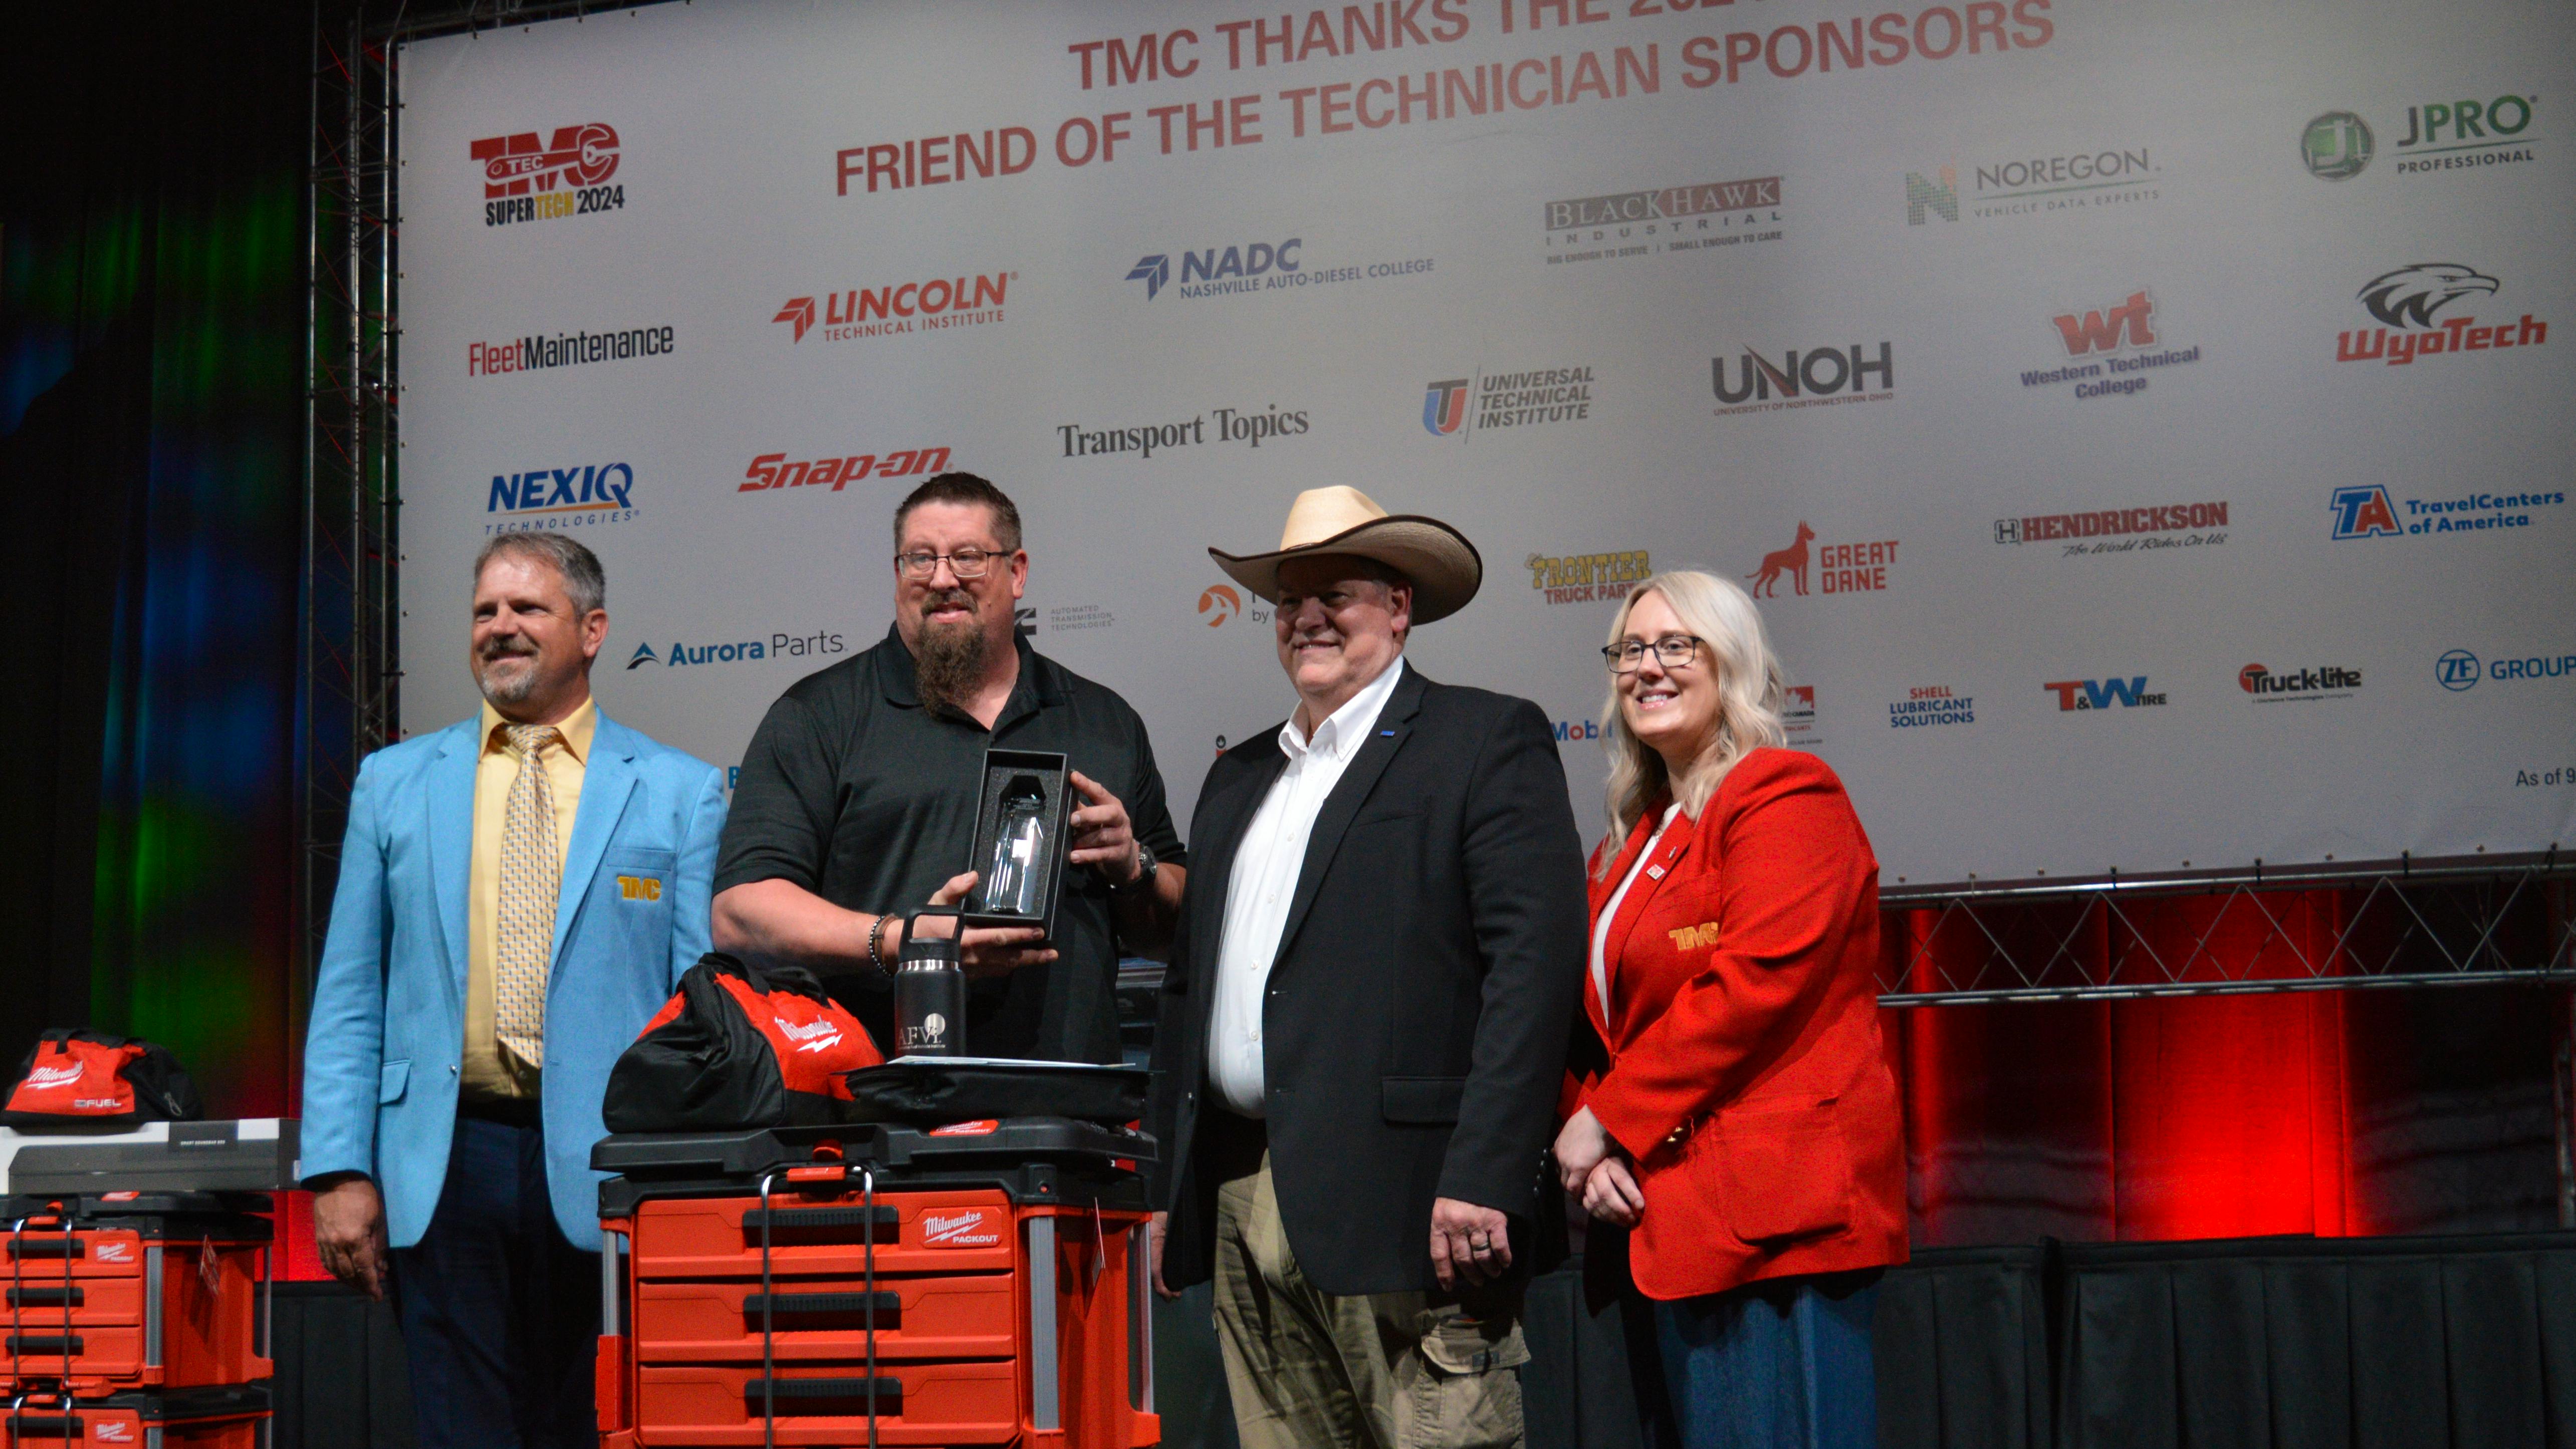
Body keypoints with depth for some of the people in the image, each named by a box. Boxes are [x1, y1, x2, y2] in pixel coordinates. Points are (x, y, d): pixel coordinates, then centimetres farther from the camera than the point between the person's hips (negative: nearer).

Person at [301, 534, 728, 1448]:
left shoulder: (678, 792, 6)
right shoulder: (394, 783, 13)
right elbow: (349, 996, 11)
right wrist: (339, 1170, 1)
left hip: (605, 1172, -1)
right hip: (443, 1166, 2)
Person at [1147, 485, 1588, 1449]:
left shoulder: (1489, 740, 0)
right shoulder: (1240, 777, 21)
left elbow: (1535, 962, -11)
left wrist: (1482, 1181, -19)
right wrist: (1170, 1193, 17)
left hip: (1400, 1205, -6)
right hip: (1240, 1207, 7)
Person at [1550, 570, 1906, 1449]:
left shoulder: (1788, 798, -7)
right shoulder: (1632, 839, 20)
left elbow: (1753, 984, -18)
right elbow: (1603, 1018, 19)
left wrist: (1609, 1117, -13)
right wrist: (1592, 1147, 0)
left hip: (1776, 1212, -8)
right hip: (1673, 1220, 9)